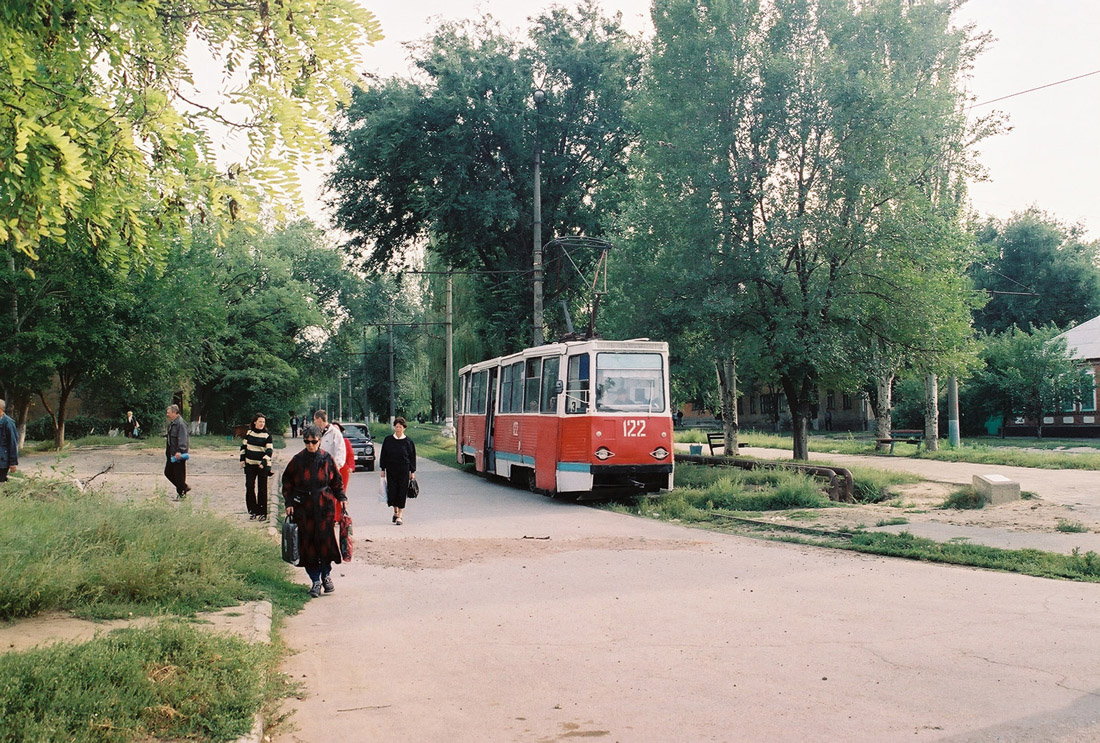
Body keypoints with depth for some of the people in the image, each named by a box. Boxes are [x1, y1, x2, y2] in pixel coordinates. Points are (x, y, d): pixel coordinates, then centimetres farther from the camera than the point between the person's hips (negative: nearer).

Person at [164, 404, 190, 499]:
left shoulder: (180, 423, -17)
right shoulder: (171, 423, 14)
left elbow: (182, 439, -25)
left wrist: (179, 451, -33)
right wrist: (167, 450, 26)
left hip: (178, 454, -11)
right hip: (171, 454, 11)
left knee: (179, 474, -2)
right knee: (168, 472, 14)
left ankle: (181, 493, 10)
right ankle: (184, 487, 24)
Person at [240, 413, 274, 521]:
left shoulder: (267, 435, -5)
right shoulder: (249, 432, 5)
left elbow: (270, 450, -8)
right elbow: (243, 446, 14)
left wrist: (264, 461, -18)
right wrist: (242, 459, 7)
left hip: (262, 465, -3)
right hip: (250, 464, 3)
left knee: (262, 489, 1)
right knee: (249, 487, 1)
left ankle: (263, 513, 10)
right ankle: (253, 511, 11)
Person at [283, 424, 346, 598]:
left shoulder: (327, 459, 2)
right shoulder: (297, 460, 0)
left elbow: (336, 481, 11)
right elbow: (287, 482, 6)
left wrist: (342, 498, 0)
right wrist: (289, 503, -2)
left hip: (324, 505, 0)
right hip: (303, 507, 0)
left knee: (326, 539, -5)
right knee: (308, 542, 0)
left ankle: (326, 575, 14)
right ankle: (316, 581, 8)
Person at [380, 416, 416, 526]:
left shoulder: (408, 441, -1)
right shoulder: (388, 440, 2)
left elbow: (412, 457, 3)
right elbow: (383, 455, 7)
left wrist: (412, 471, 1)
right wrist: (383, 469, 4)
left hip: (403, 470, -1)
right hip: (391, 470, 1)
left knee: (402, 492, -2)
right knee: (391, 491, 1)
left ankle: (399, 516, 4)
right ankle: (395, 511, 24)